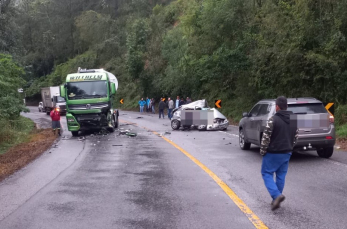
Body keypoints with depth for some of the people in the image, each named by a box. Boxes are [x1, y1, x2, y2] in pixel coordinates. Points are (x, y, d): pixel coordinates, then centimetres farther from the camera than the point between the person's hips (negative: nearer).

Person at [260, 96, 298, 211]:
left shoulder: (273, 120, -17)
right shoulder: (294, 120, 5)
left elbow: (266, 137, -17)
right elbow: (296, 137, 11)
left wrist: (262, 151, -4)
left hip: (273, 153, -6)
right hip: (287, 153, 6)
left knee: (267, 173, 5)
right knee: (281, 176, 13)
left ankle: (276, 195, -14)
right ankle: (276, 200, 20)